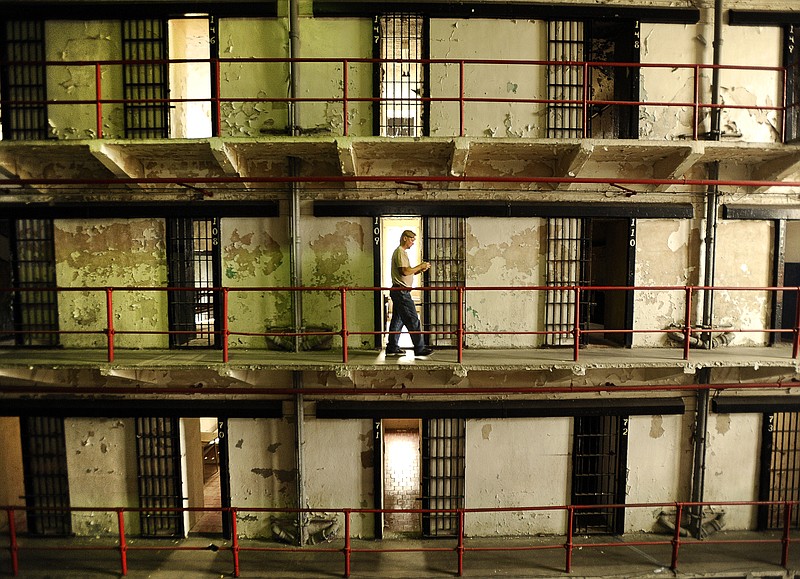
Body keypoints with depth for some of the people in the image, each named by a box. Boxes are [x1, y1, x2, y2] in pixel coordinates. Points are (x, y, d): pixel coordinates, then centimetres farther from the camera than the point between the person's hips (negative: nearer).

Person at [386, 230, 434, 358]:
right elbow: (405, 271, -21)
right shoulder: (400, 252, -11)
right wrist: (420, 266, -10)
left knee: (398, 320, 12)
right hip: (402, 291, -11)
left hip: (399, 292, 11)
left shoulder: (401, 252, 22)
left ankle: (392, 348, 16)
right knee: (413, 320, -8)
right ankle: (420, 348, -4)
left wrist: (420, 270, 9)